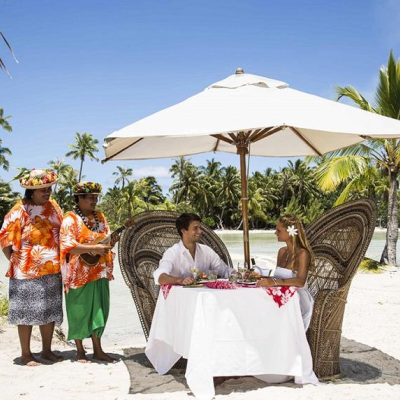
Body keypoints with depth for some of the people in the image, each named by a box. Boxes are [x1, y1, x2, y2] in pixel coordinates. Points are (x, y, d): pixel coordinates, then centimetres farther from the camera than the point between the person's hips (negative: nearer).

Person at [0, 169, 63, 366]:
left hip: (52, 270, 6)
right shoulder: (19, 212, -12)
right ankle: (26, 354, 15)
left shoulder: (53, 207, 5)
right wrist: (16, 262, -3)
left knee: (50, 311, 13)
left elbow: (61, 234, 15)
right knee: (27, 312, 3)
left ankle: (46, 350, 27)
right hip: (27, 271, -6)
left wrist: (59, 261, 10)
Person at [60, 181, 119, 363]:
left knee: (99, 309, 7)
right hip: (79, 274, -6)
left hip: (99, 271, 6)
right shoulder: (71, 219, -9)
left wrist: (111, 243, -9)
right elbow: (69, 246, -19)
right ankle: (80, 351, 16)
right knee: (80, 311, 3)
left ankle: (98, 350, 16)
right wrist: (95, 248, -26)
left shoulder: (100, 217, 11)